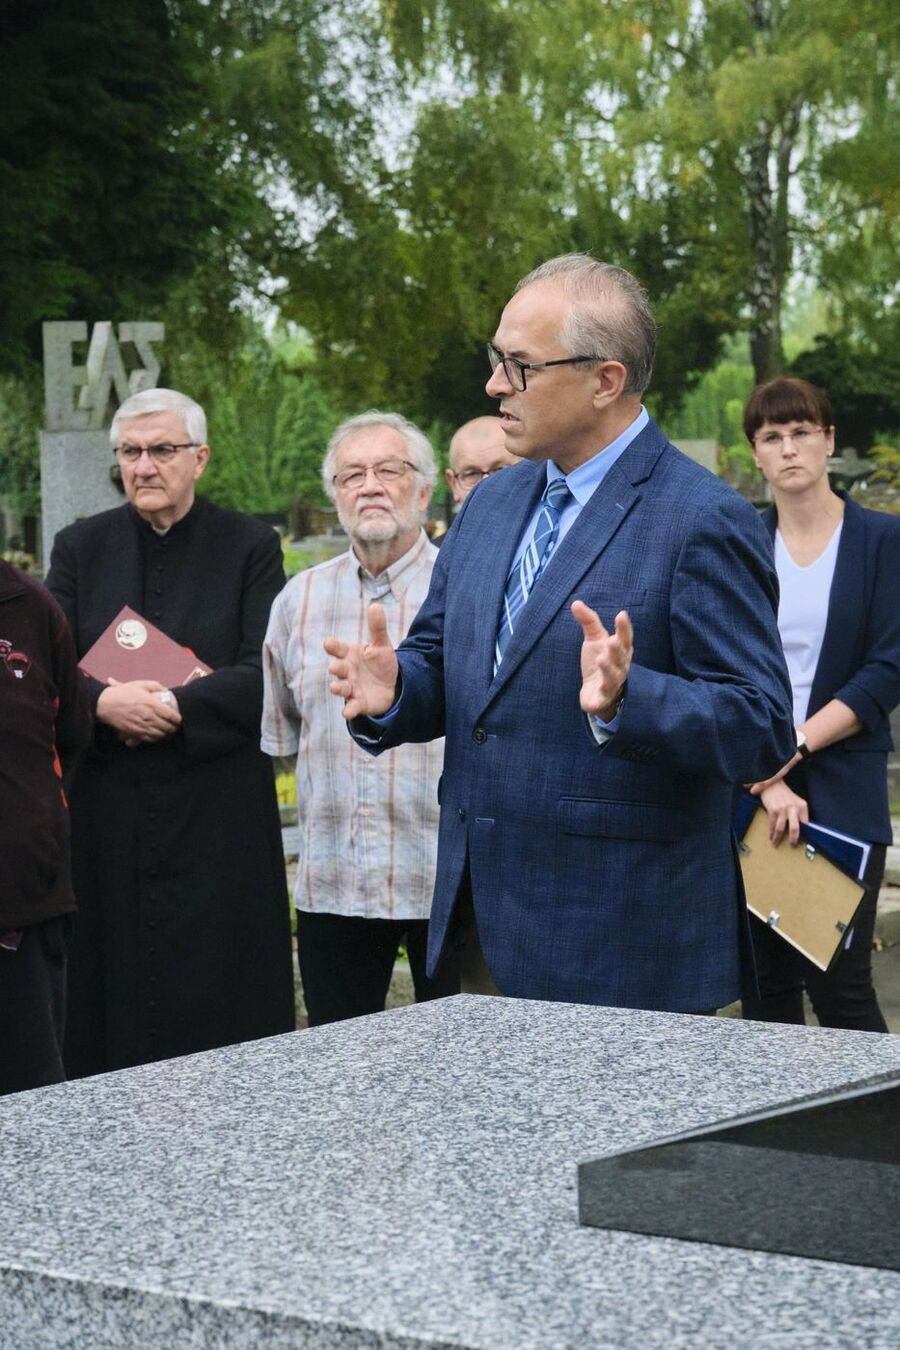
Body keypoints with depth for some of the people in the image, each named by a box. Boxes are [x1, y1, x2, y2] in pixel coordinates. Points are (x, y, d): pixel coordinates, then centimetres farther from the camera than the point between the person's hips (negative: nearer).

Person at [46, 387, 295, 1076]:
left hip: (218, 812, -2)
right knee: (114, 989, 1)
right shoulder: (80, 547, 11)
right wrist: (104, 703, -17)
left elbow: (265, 676, -6)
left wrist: (172, 705, -17)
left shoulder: (250, 547, 4)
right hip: (108, 813, 2)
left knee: (221, 1001, -3)